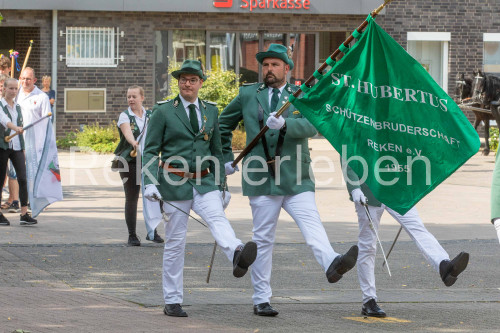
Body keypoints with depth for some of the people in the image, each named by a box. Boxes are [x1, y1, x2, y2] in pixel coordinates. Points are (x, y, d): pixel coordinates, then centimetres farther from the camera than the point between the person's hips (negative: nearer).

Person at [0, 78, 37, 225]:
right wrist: (15, 127, -43)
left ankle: (24, 214, -10)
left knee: (22, 178, -8)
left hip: (16, 147, 5)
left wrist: (23, 149, 19)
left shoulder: (18, 107, 15)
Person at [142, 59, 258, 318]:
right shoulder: (163, 111, 0)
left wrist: (221, 187, 17)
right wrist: (150, 182, -15)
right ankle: (172, 302, 9)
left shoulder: (211, 111, 11)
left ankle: (238, 256, -56)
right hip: (175, 183, -2)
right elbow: (150, 151, -1)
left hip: (204, 182, 2)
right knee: (175, 242, 1)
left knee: (217, 218, -27)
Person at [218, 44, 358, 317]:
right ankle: (261, 300, 9)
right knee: (263, 240, 4)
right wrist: (226, 158, 19)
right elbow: (223, 124, 25)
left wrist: (285, 123, -28)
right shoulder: (248, 95, 12)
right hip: (261, 179, 1)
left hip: (296, 179, -1)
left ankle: (332, 264, -44)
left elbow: (311, 126, -11)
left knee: (312, 225, -22)